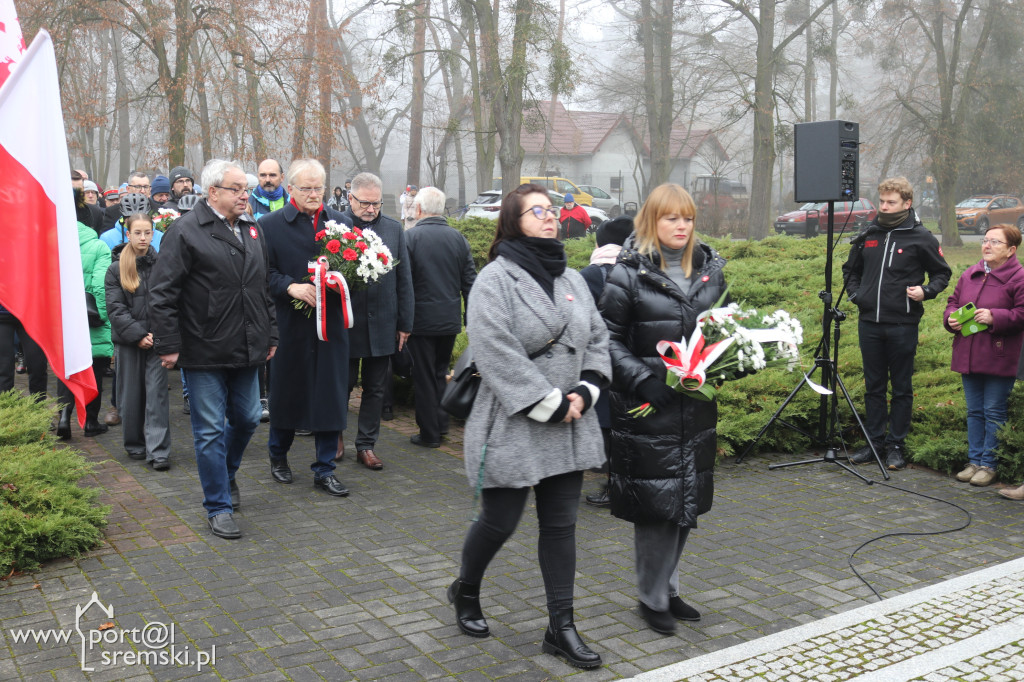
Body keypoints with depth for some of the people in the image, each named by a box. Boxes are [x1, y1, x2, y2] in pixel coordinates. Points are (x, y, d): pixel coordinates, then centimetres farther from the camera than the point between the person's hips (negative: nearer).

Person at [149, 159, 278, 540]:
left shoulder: (252, 229, 11)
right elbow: (162, 292, -11)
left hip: (247, 350, 6)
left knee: (246, 419, 16)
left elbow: (264, 288, 18)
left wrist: (270, 335, 15)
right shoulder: (187, 231, -10)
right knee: (210, 430, 1)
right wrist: (168, 345, -14)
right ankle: (218, 507, 13)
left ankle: (226, 475, 42)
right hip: (204, 352, -6)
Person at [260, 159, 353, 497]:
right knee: (285, 391, 11)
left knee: (330, 396, 4)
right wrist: (291, 287, -19)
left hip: (331, 325, 2)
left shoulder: (342, 223, 9)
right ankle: (278, 455, 35)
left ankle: (324, 470, 16)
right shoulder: (270, 225, 0)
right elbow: (264, 273, -5)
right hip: (289, 325, -2)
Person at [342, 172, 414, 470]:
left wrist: (405, 323, 6)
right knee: (343, 383, 10)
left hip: (382, 323, 3)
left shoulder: (394, 229, 5)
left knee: (376, 388, 10)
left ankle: (366, 445, 22)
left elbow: (404, 280, 8)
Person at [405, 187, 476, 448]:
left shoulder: (409, 237, -11)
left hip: (421, 319, -4)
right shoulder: (458, 238, 2)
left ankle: (429, 433, 12)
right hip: (450, 319, 4)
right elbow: (469, 282, 6)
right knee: (441, 372, 19)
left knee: (424, 377, 5)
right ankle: (441, 423, 23)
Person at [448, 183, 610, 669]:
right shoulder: (495, 279, -11)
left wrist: (584, 393, -4)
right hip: (513, 427, -6)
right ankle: (465, 592, 36)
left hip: (570, 426, 6)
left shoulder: (572, 279, 11)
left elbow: (598, 340, 13)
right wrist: (550, 406, -18)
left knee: (561, 525, 9)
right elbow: (499, 355, -20)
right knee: (499, 522, 7)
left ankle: (561, 627, 19)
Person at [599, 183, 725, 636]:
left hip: (696, 406, 6)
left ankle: (667, 587, 32)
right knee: (657, 503, -1)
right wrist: (642, 379, -19)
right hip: (648, 408, -6)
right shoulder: (629, 274, -7)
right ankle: (653, 599, 17)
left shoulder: (711, 269, 9)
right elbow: (610, 339, -7)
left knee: (687, 501, 14)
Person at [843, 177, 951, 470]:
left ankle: (896, 445, 14)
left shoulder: (921, 237, -2)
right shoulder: (868, 235, 9)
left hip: (903, 325, -4)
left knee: (902, 388, 5)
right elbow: (851, 269, 24)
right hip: (869, 323, 4)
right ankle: (875, 441, 20)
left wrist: (926, 291, -11)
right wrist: (854, 292, 8)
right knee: (873, 386, 11)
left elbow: (942, 273, 6)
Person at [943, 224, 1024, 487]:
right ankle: (974, 460, 21)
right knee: (974, 411, 13)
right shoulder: (969, 274, 12)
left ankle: (989, 465, 10)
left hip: (999, 360, -6)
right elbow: (953, 301, 20)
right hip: (968, 356, 6)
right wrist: (951, 318, 0)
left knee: (994, 413, 1)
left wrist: (994, 317, -21)